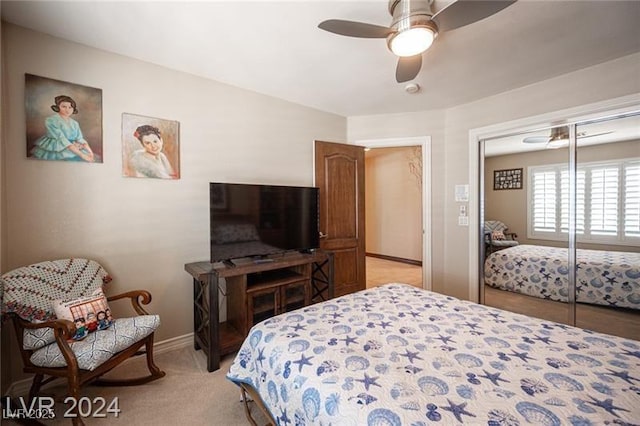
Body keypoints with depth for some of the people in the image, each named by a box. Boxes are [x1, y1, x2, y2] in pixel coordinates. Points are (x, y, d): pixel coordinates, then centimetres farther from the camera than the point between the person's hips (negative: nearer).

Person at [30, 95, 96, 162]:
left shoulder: (74, 123, 9)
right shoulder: (50, 120, -10)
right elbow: (62, 140, -21)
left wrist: (90, 153, -22)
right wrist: (82, 155, -31)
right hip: (53, 152, -6)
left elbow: (80, 139, -1)